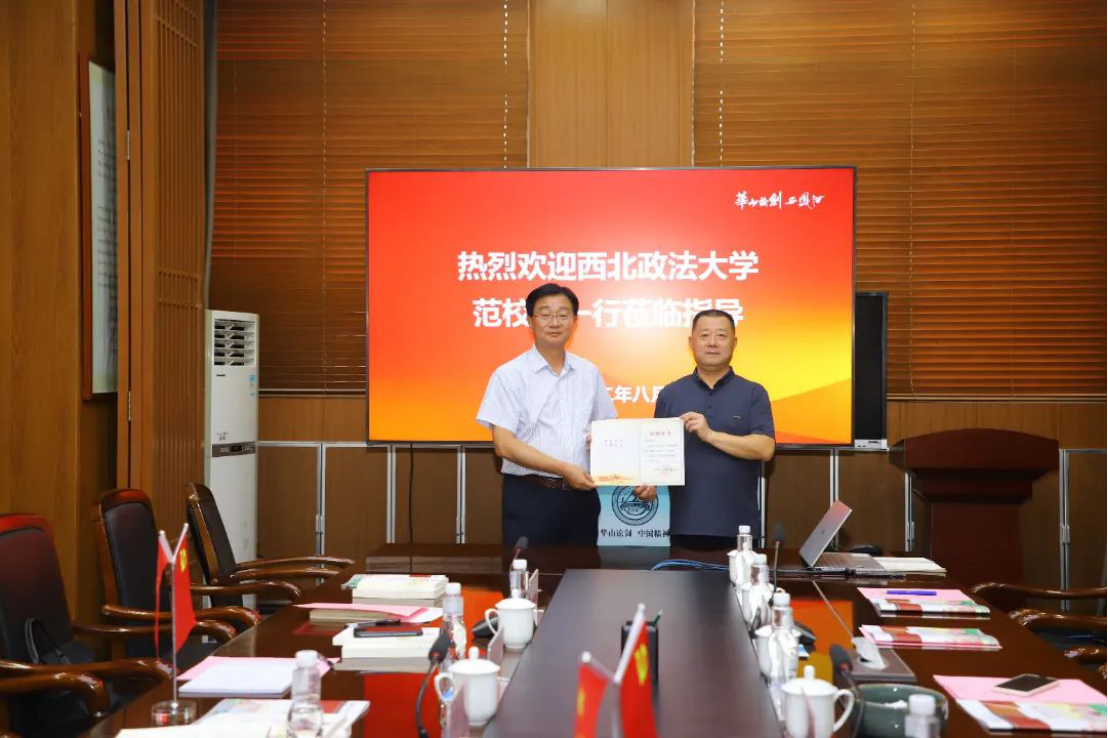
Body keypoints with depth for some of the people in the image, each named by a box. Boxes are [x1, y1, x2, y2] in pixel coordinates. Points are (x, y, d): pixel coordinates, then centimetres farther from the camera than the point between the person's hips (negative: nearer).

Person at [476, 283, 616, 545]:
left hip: (582, 495, 4)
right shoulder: (509, 375, -4)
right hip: (529, 497, -4)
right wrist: (563, 469, -18)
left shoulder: (589, 373, 10)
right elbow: (504, 444, -10)